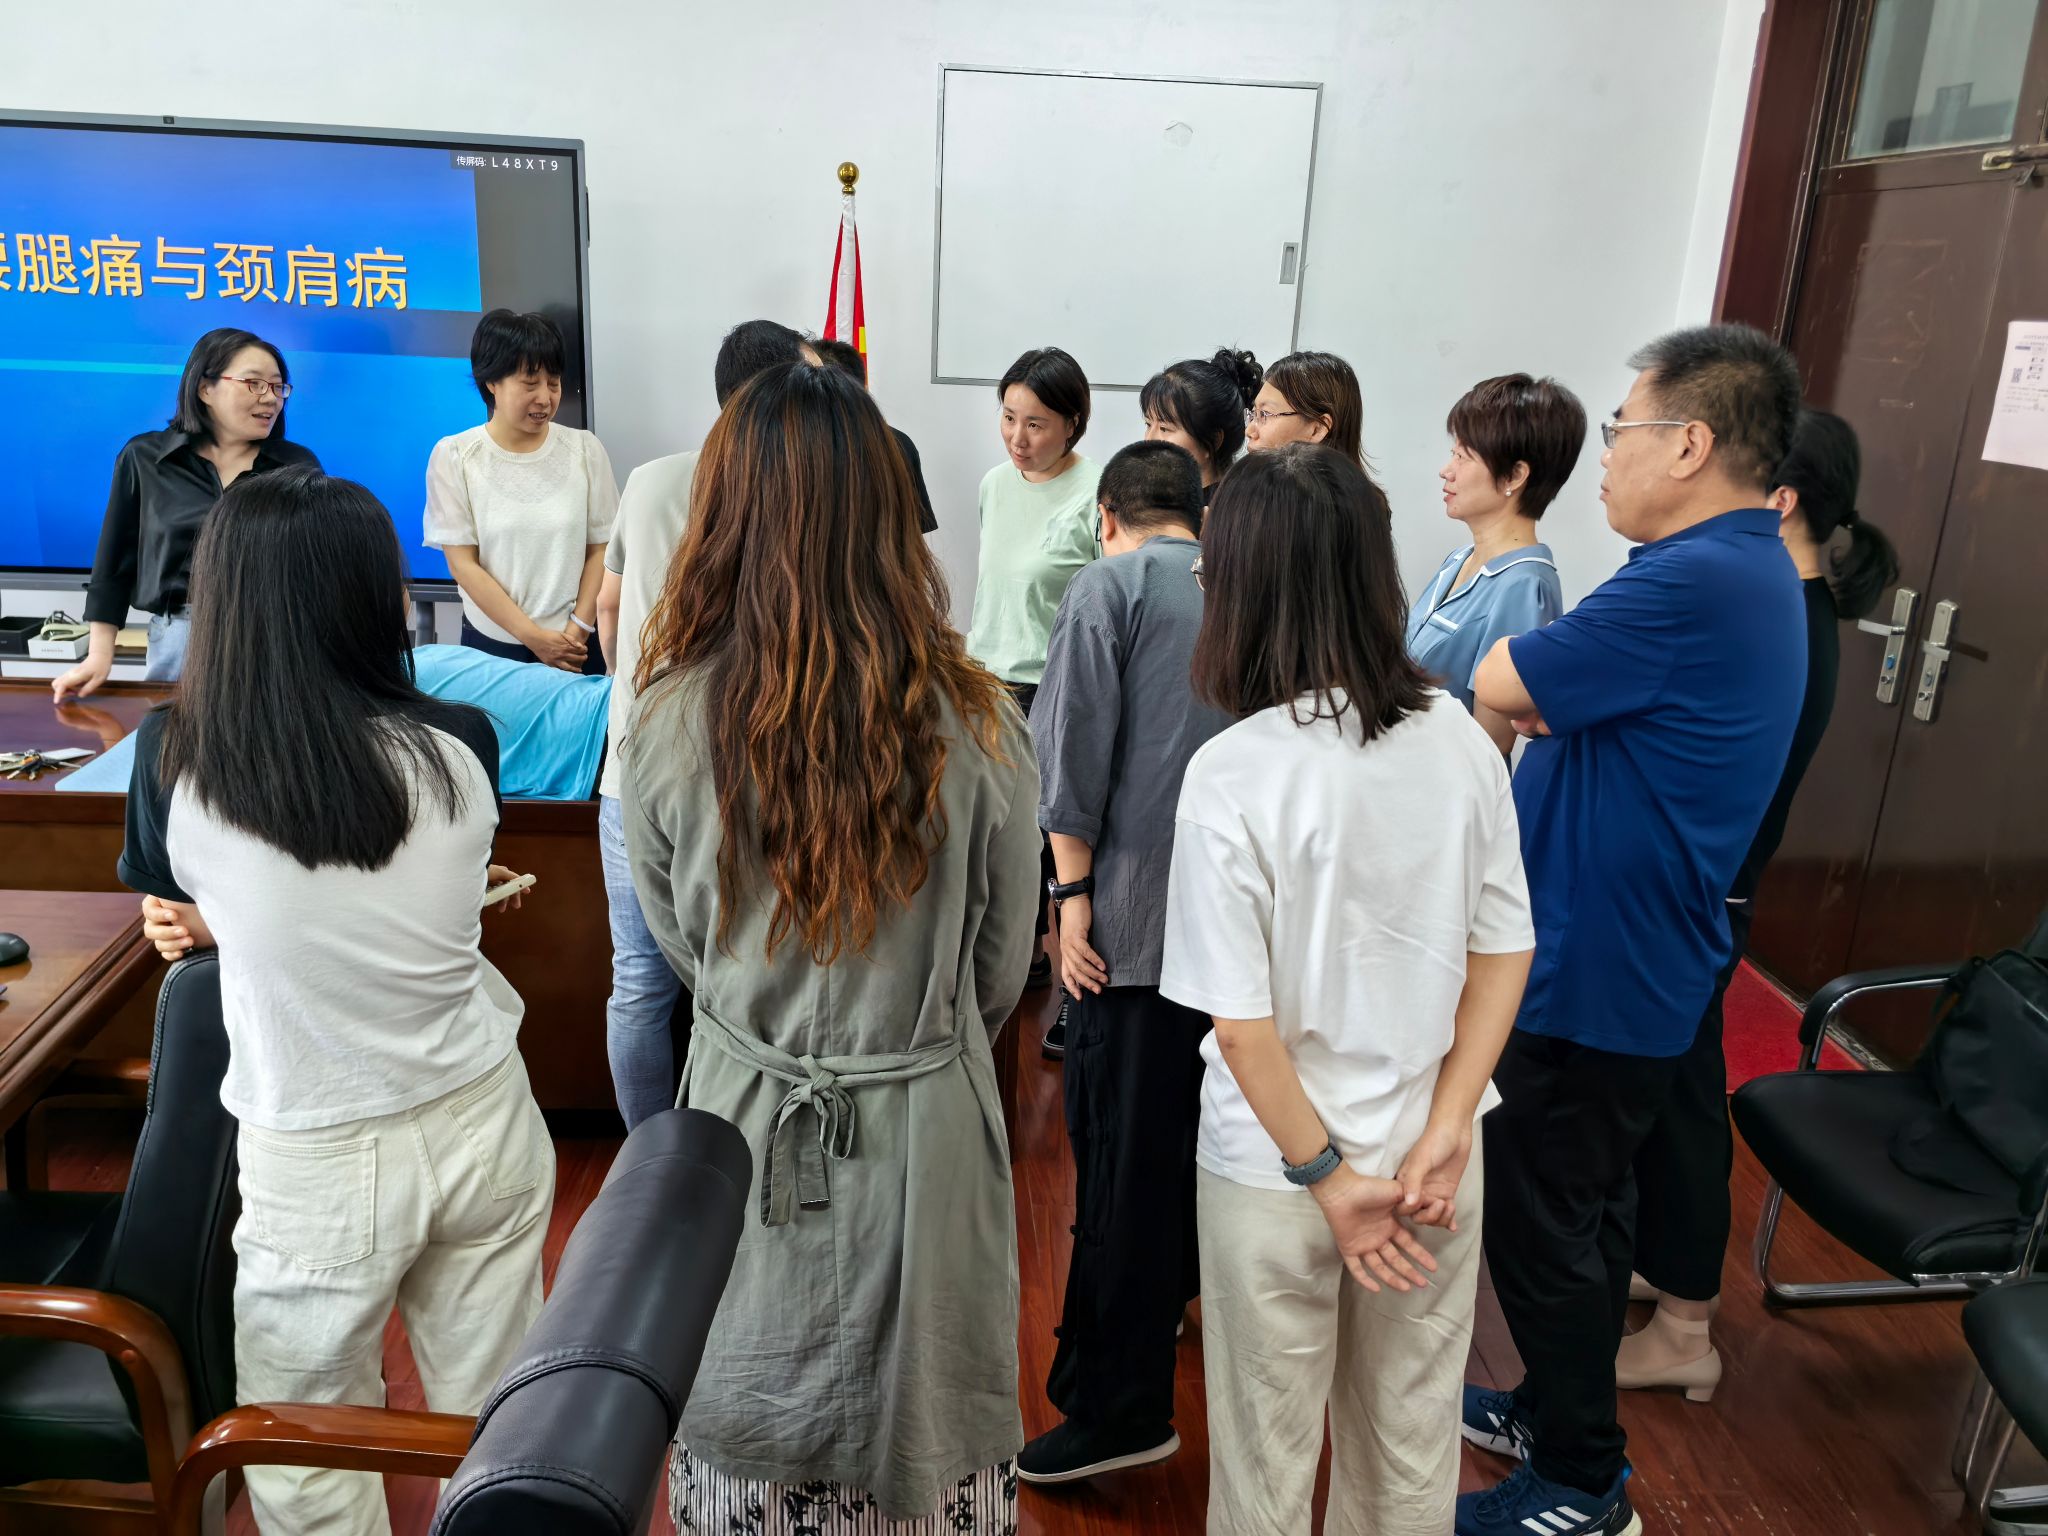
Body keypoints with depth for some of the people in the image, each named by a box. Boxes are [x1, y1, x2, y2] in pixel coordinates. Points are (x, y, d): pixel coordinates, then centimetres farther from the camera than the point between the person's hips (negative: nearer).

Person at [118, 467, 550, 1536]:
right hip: (483, 1123, 3)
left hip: (320, 1164, -2)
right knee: (496, 1417, 21)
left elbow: (173, 905, 4)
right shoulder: (460, 748, -13)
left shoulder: (175, 761, -17)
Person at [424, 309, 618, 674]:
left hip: (577, 647, 1)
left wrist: (577, 630, -10)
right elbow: (462, 563, -7)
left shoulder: (584, 449, 0)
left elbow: (600, 551, 1)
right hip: (492, 645, -1)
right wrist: (533, 637, -12)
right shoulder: (453, 456, -4)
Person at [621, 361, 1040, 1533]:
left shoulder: (670, 722, -16)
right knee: (926, 1434, 20)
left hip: (748, 1125, 1)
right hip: (927, 1129, 0)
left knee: (748, 1440, 22)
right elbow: (1002, 972, -1)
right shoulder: (978, 727, -16)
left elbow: (682, 944, 1)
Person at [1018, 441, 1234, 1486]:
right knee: (1191, 1123, 21)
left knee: (1123, 1152, -3)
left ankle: (1117, 1408, 2)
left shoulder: (1108, 585, 2)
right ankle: (1173, 1292, 38)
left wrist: (1071, 890, -6)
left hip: (1136, 902, -6)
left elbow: (1073, 745, -7)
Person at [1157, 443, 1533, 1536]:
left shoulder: (1232, 772, -22)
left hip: (1275, 1169, -4)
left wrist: (1327, 1176, -9)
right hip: (1427, 1154, 4)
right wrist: (1442, 1135, -1)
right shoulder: (1459, 739, -7)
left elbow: (1241, 1024, -19)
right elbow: (1505, 952, -2)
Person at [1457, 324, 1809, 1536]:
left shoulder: (1695, 583, -26)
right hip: (1629, 956, 10)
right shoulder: (1749, 570, 9)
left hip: (1593, 969, -10)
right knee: (1586, 1205, 23)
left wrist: (1527, 660, 0)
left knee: (1546, 1221, 7)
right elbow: (1571, 704, 9)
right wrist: (1545, 692, -8)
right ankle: (1558, 1409, 41)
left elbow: (1497, 688, -19)